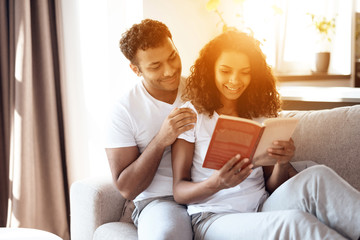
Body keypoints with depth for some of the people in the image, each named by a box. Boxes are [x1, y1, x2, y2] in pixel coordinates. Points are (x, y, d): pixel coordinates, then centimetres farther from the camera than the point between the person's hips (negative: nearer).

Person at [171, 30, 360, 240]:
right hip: (215, 218, -4)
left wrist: (283, 163, -12)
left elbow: (272, 186, 12)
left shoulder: (260, 115, 15)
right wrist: (216, 183, -25)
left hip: (263, 209, 5)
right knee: (295, 221, -35)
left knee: (317, 176, -26)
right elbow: (179, 192, -4)